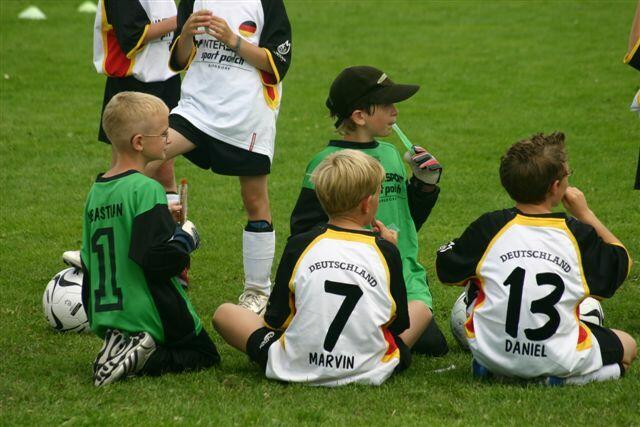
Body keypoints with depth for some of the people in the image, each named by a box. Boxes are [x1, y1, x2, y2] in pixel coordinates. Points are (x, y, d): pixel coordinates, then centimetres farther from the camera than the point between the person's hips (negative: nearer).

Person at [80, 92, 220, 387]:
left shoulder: (96, 192, 7)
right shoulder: (146, 190, -18)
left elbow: (88, 262, 13)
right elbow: (159, 258, -24)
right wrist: (186, 238, -7)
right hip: (150, 316, -7)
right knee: (205, 354, 13)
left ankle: (119, 345, -2)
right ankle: (143, 360, -11)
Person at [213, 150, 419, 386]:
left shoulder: (299, 245, -6)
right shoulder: (386, 251, -6)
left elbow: (275, 320, -2)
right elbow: (397, 326, 5)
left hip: (296, 368, -5)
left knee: (224, 313, 17)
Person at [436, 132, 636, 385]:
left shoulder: (489, 228, -9)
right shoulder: (578, 234, -10)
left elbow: (447, 271, 4)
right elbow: (621, 264, 11)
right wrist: (585, 214, 17)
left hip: (490, 354, 2)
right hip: (558, 361, -2)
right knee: (627, 346, 25)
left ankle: (496, 371, 11)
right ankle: (566, 377, -3)